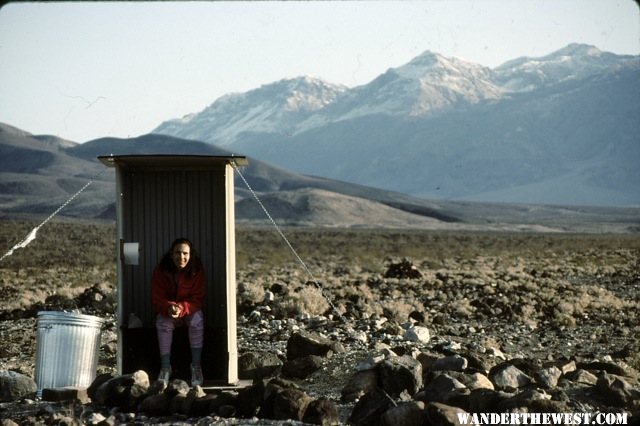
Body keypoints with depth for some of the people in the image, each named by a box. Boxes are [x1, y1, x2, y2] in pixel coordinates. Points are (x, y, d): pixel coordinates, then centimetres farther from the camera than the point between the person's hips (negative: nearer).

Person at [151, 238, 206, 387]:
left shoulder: (197, 270, -15)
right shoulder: (160, 271, -14)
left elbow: (197, 299, -16)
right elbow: (156, 299, -13)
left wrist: (182, 309, -37)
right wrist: (169, 308, -36)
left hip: (190, 312, 0)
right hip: (167, 313, 1)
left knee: (197, 318, -32)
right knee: (162, 322, -31)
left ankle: (196, 366, -25)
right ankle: (165, 368, -27)